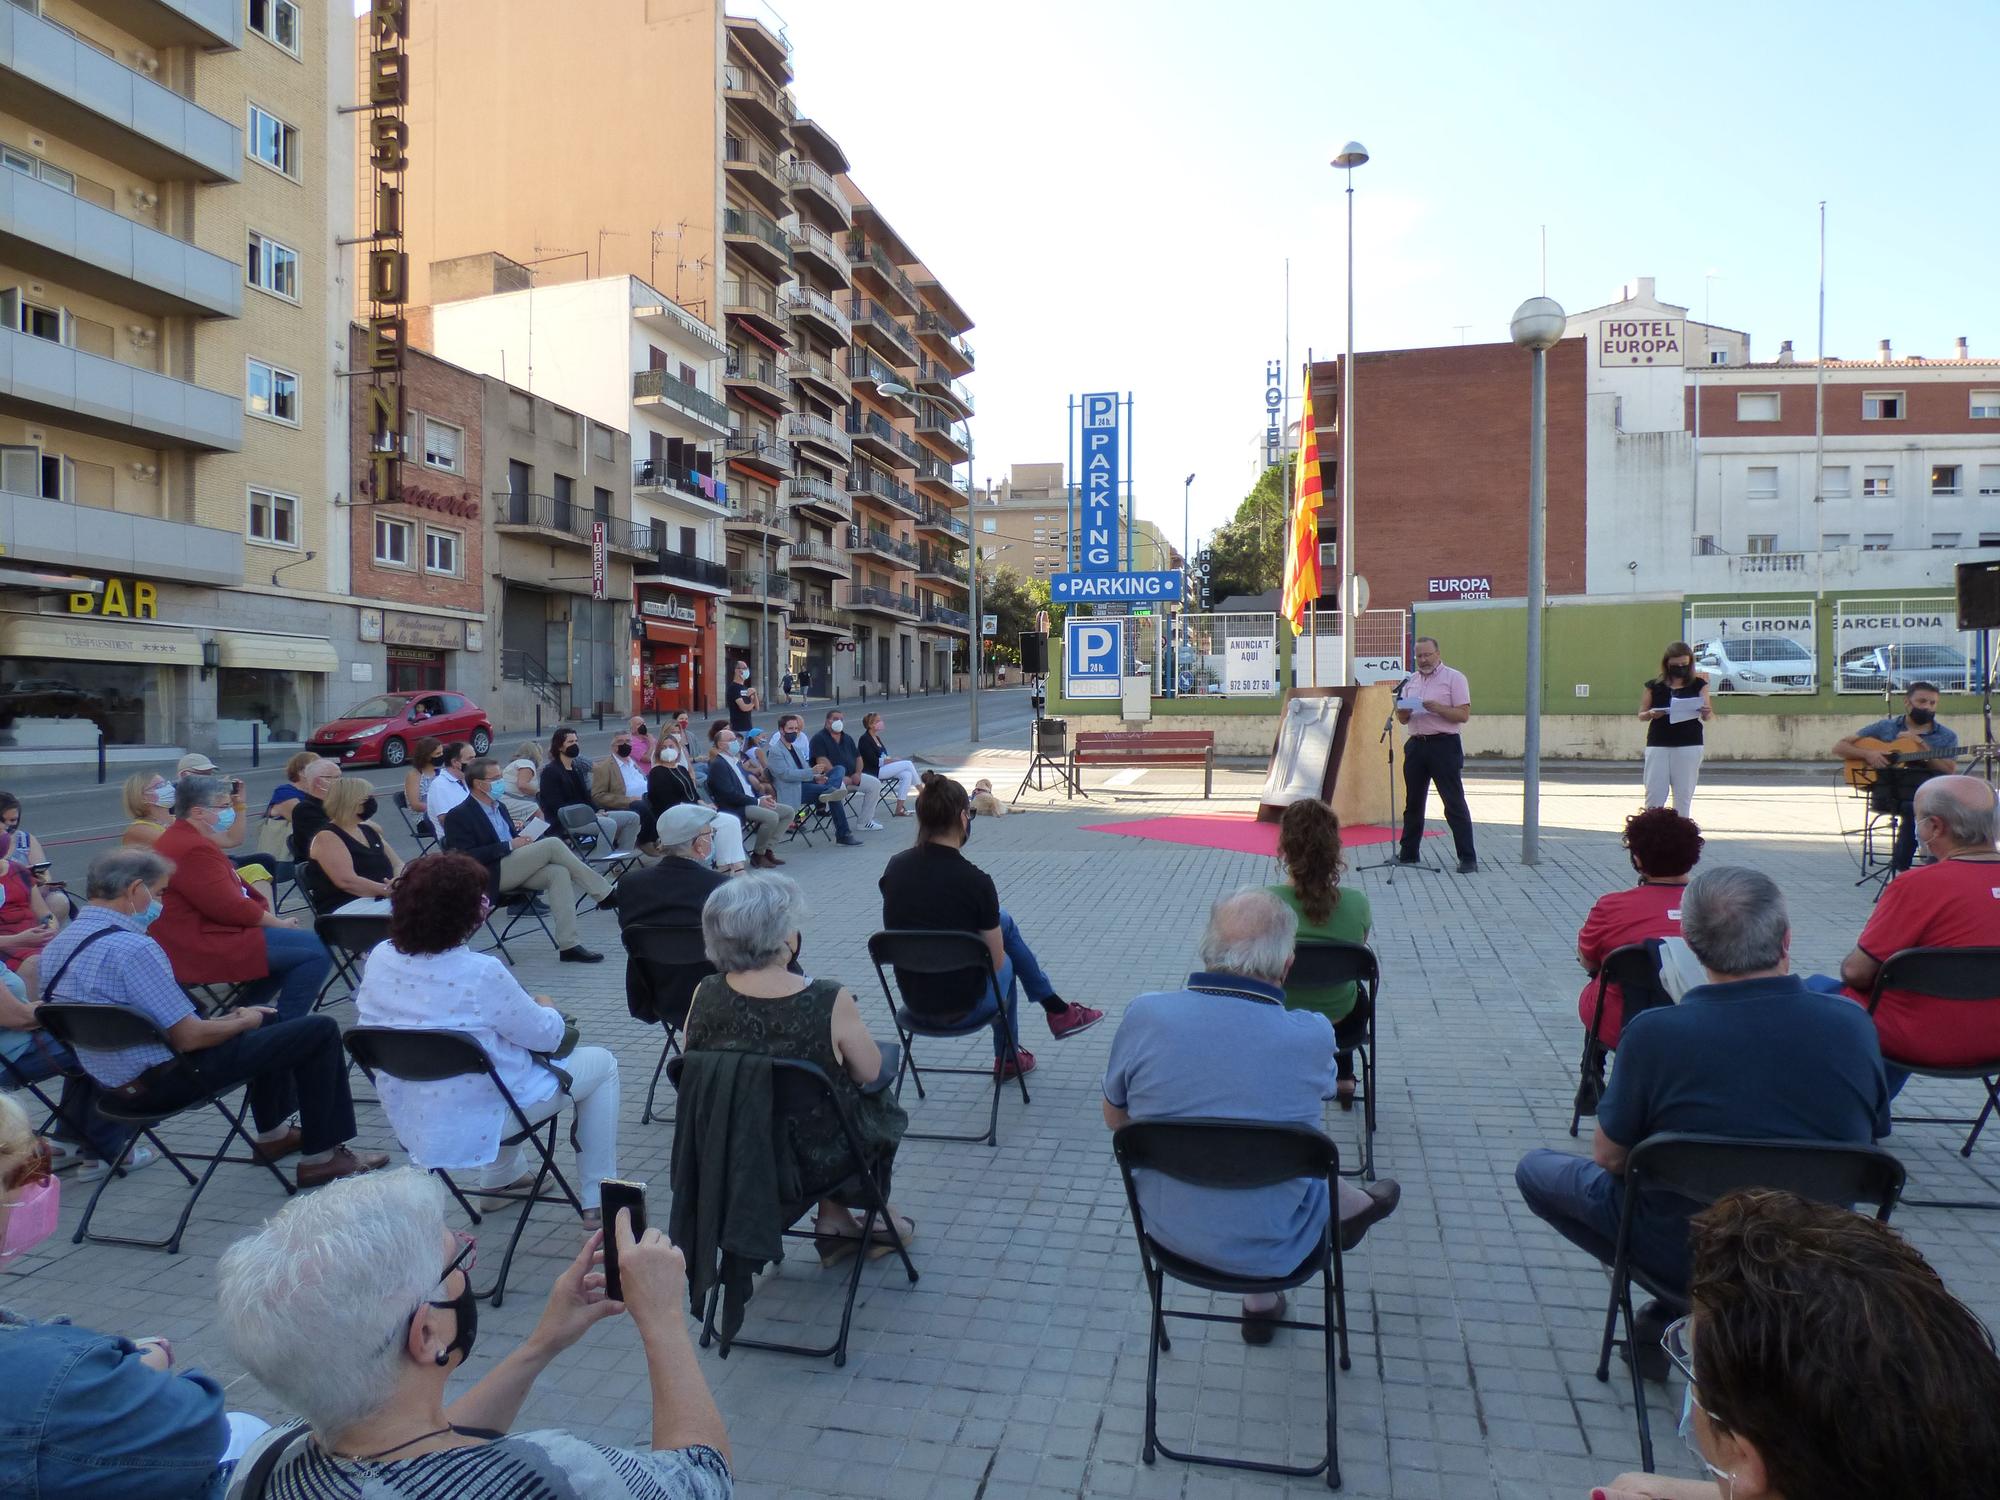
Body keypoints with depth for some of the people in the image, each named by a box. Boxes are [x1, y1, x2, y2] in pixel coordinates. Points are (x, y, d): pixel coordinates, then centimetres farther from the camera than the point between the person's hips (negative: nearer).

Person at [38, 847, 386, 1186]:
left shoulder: (58, 944, 5)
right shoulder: (132, 948, -26)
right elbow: (190, 1037, -24)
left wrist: (228, 1018, 12)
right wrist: (244, 1021, -4)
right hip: (167, 1084, -10)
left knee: (265, 1018, 28)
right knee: (320, 1030, -4)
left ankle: (273, 1134, 38)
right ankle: (321, 1157, 2)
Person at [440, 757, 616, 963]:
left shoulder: (499, 808, 21)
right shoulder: (458, 816, -4)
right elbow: (466, 858, -15)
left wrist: (522, 840, 3)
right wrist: (509, 845, -17)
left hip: (516, 869, 7)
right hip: (492, 876, -7)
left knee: (559, 872, -24)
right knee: (552, 845, -22)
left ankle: (569, 945, -30)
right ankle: (605, 895, -13)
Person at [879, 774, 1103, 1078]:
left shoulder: (894, 868, -6)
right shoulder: (976, 882, -22)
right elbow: (996, 963, -11)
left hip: (913, 998, 5)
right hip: (964, 1006, -5)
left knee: (1004, 923, 26)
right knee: (1005, 965, 30)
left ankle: (1056, 1009, 40)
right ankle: (1008, 1057, 44)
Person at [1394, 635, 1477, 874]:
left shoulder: (1453, 677, -2)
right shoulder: (1411, 681, 16)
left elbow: (1464, 715, -8)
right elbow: (1402, 719, 18)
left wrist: (1437, 708, -22)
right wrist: (1403, 711, -5)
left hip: (1444, 745, -6)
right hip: (1416, 745, 6)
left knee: (1454, 803, -7)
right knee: (1413, 802, 12)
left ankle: (1468, 858, -4)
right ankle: (1408, 853, 22)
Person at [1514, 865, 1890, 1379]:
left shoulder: (1655, 1033, -25)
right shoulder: (1852, 1025, -15)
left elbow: (1609, 1157, -11)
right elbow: (1870, 1139, 3)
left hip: (1686, 1255, -4)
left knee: (1535, 1169, 16)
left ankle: (1670, 1314, 10)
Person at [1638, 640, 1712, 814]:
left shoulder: (1699, 685, 6)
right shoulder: (1653, 686, 5)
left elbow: (1707, 716, 4)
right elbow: (1641, 715, 7)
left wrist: (1706, 713, -19)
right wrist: (1651, 714, -15)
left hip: (1689, 746, 0)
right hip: (1658, 746, 0)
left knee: (1684, 794, 3)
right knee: (1654, 793, -1)